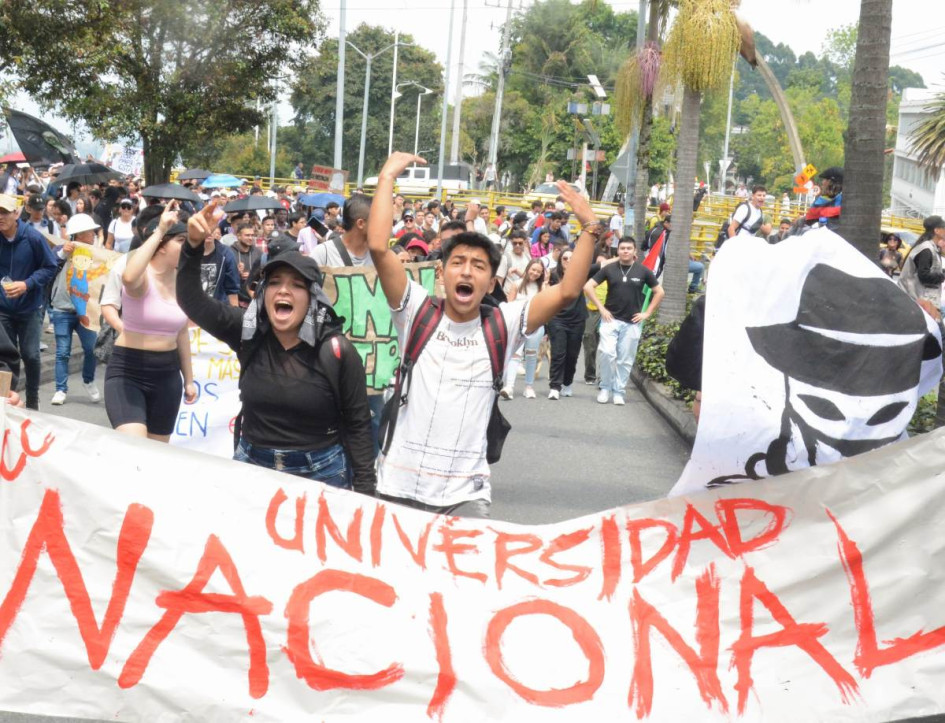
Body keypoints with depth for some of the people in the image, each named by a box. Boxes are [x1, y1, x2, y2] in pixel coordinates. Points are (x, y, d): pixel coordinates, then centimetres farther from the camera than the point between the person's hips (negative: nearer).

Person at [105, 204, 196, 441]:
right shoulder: (143, 276, -15)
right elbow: (129, 278, -42)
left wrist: (188, 379, 18)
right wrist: (159, 231, -35)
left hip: (167, 374, 6)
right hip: (127, 371, -6)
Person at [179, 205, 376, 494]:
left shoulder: (336, 351, -13)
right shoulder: (248, 332, -4)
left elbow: (358, 424, -8)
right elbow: (191, 301, -9)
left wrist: (365, 492, -9)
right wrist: (194, 245, -23)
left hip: (320, 472, -3)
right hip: (252, 466, 3)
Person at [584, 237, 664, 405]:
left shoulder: (642, 271, 0)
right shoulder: (609, 269, -1)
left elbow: (659, 292, 8)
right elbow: (588, 287, 1)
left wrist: (647, 313, 2)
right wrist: (601, 308, -4)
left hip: (632, 323, 1)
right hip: (611, 319, -1)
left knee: (625, 360, 4)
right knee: (607, 353, -13)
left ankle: (619, 391, 15)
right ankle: (605, 388, 3)